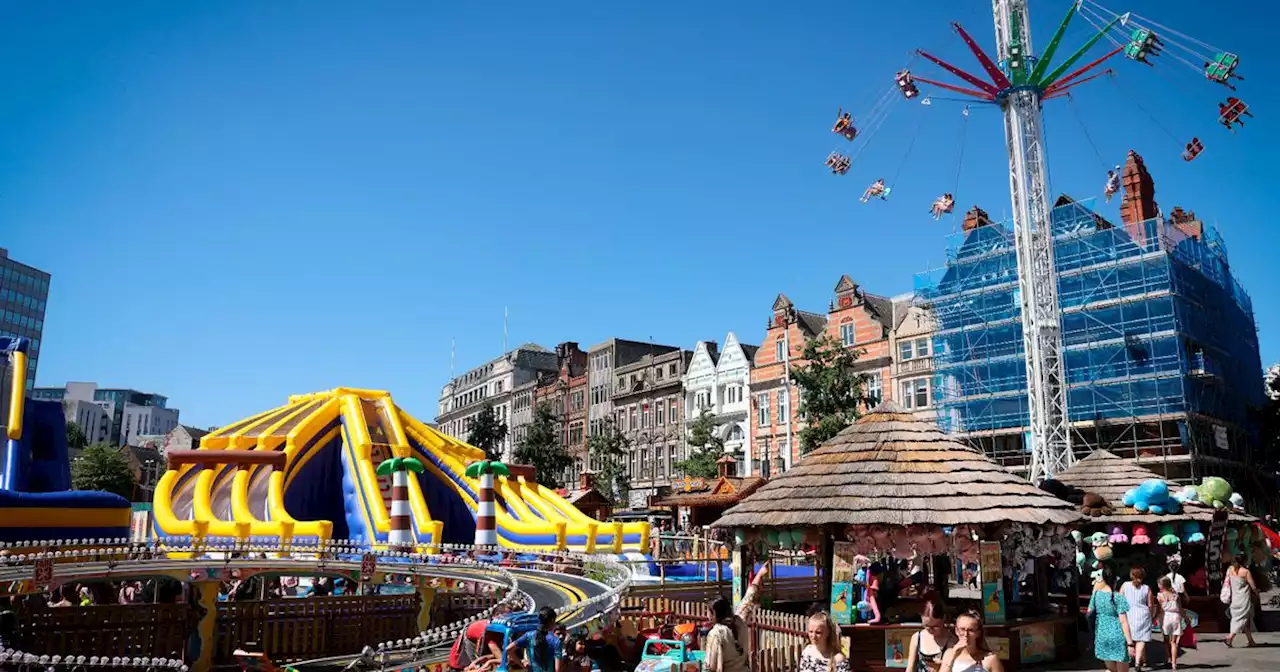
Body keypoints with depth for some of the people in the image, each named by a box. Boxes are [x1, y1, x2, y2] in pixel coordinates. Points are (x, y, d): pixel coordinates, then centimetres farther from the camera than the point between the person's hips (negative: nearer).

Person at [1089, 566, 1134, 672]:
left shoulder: (1097, 594, 1)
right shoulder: (1118, 598, -12)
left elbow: (1089, 613, 13)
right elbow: (1123, 622, -15)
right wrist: (1130, 643, -14)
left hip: (1102, 637, 4)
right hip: (1118, 638, -4)